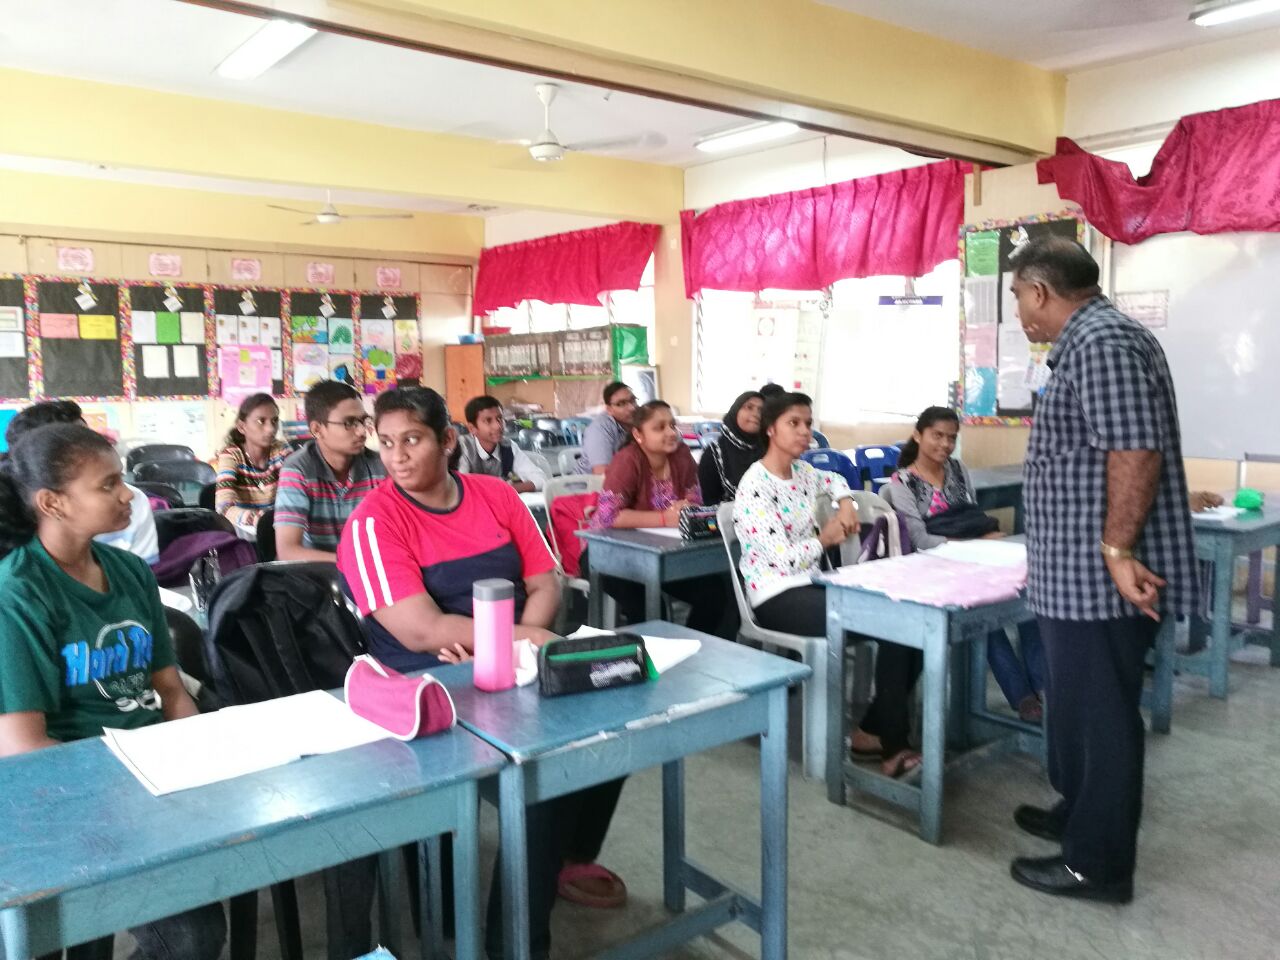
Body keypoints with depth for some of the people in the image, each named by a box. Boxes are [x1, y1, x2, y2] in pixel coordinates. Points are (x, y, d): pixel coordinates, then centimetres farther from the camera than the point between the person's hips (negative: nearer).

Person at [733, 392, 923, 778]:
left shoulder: (802, 473, 10)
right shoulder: (755, 487, -15)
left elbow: (834, 480, 35)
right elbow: (783, 559, -20)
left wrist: (845, 503, 14)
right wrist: (824, 539, -6)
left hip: (812, 584, 8)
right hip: (777, 598, -8)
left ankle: (872, 731, 1)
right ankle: (891, 746, -9)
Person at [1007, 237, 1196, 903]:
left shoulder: (1101, 342, -17)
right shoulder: (1088, 342, 16)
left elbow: (1135, 451, -26)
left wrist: (1117, 550, -25)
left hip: (1100, 576, -11)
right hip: (1078, 573, 11)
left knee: (1101, 714, 1)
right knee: (1077, 705, 22)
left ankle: (1099, 864, 15)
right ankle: (1079, 815, 38)